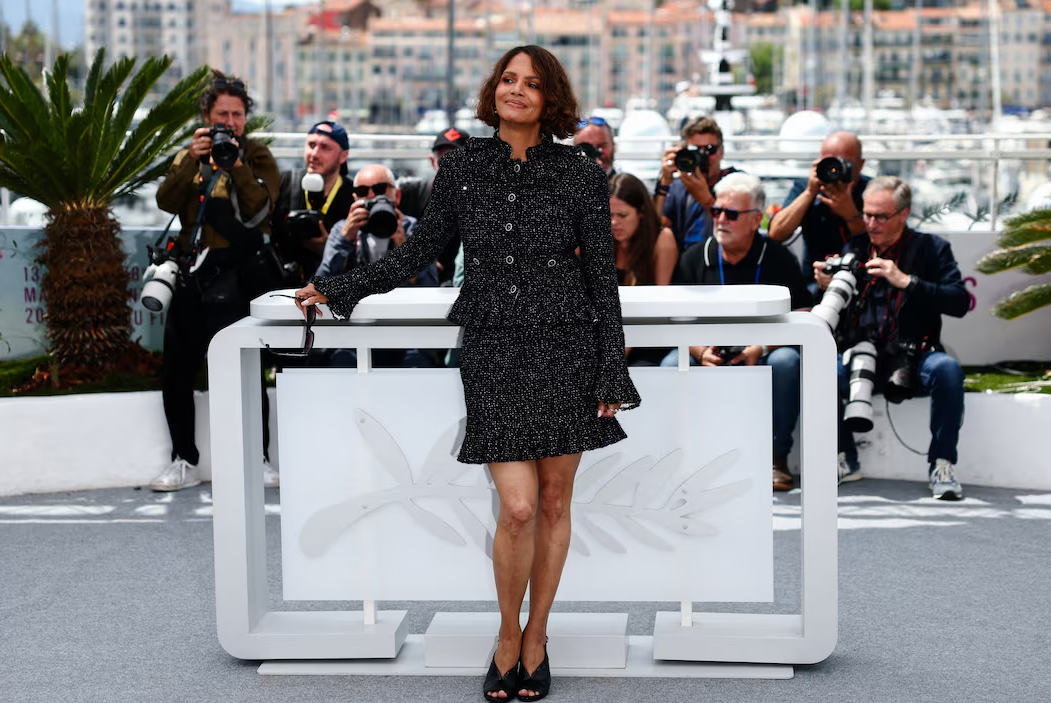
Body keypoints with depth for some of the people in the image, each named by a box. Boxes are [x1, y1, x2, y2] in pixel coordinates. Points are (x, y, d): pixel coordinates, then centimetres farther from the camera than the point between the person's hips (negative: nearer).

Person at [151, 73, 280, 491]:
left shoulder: (257, 156, 5)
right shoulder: (190, 156, 16)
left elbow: (260, 210, -10)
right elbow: (166, 202, -1)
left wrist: (237, 166, -19)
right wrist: (194, 160, -12)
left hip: (234, 274, -5)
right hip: (191, 271, 5)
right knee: (177, 369, 5)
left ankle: (259, 461, -1)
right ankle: (185, 463, 13)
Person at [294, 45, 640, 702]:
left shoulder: (581, 175, -1)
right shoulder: (463, 166, 4)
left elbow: (603, 278, 2)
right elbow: (423, 248, 14)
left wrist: (612, 374, -1)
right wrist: (342, 288, 12)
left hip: (566, 345, 0)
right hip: (493, 347, 0)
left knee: (554, 502, 6)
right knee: (518, 506, -8)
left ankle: (537, 636, 23)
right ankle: (508, 636, 13)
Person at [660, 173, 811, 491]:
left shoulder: (778, 259, 1)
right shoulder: (695, 258, 7)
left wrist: (762, 348, -21)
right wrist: (700, 351, -17)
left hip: (760, 358, -1)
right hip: (708, 356, 1)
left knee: (786, 361, -33)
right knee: (672, 364, -28)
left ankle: (776, 456, -20)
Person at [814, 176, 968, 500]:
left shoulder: (931, 248, 4)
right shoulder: (853, 248, 11)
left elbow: (959, 302, -10)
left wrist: (906, 281, -19)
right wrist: (826, 286, -11)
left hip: (913, 359, -2)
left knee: (947, 369, -33)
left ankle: (941, 464, -19)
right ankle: (844, 460, -9)